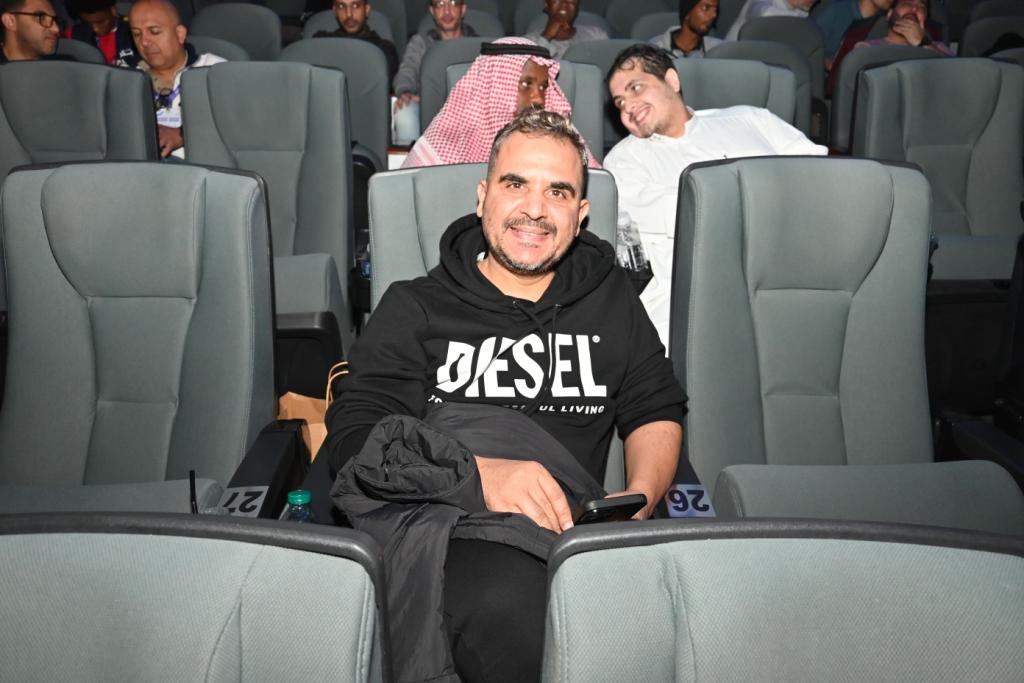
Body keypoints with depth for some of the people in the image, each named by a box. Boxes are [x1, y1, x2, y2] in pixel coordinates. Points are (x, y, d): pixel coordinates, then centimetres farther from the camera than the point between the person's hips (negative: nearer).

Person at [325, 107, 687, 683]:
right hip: (453, 529, -2)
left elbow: (657, 411, 22)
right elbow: (356, 438, 0)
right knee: (508, 602, -38)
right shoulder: (415, 308, 10)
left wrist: (640, 498, -1)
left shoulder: (611, 300, 20)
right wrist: (477, 474, -19)